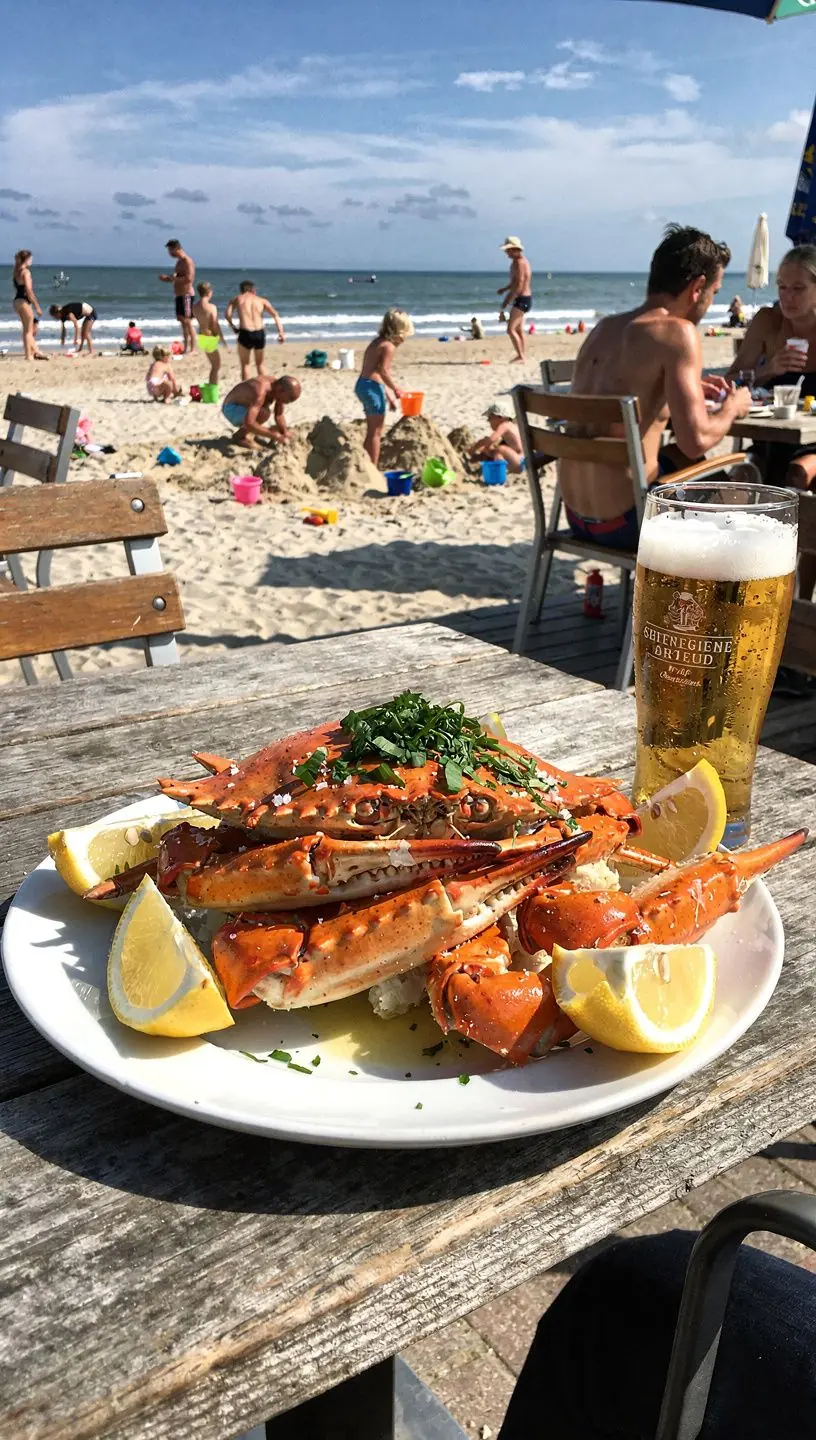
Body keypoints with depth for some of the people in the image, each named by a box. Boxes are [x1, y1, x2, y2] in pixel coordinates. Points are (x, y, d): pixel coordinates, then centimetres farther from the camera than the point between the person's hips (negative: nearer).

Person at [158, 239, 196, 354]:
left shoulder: (187, 261, -11)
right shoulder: (179, 262, 18)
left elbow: (189, 279, -22)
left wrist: (173, 279, -15)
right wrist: (167, 278, 10)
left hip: (186, 295, -9)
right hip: (179, 296, 9)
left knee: (187, 322, -10)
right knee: (183, 322, 8)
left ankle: (193, 349, -9)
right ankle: (186, 348, 11)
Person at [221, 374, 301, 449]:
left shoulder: (278, 386, -10)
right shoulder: (260, 392, -36)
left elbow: (279, 415, 3)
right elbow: (248, 423, -45)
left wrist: (285, 433, -12)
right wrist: (274, 435, -39)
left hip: (245, 408, 8)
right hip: (232, 409, -8)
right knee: (264, 413, -34)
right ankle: (239, 436, -14)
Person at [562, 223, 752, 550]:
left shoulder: (604, 328, 9)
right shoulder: (677, 331, -15)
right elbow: (696, 441, -22)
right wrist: (731, 408, -1)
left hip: (576, 515, 8)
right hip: (625, 522, -8)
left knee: (686, 464, 33)